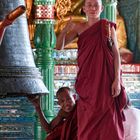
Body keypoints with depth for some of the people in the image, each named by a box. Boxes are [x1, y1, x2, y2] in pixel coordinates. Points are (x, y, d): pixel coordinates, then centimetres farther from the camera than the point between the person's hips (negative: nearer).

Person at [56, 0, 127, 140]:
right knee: (88, 122, 3)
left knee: (107, 119, -3)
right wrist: (65, 29, -16)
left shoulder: (108, 27, 1)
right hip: (87, 80, 2)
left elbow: (116, 54, -2)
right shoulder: (79, 27, 6)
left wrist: (117, 80, -11)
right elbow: (59, 46, 2)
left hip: (105, 79, -2)